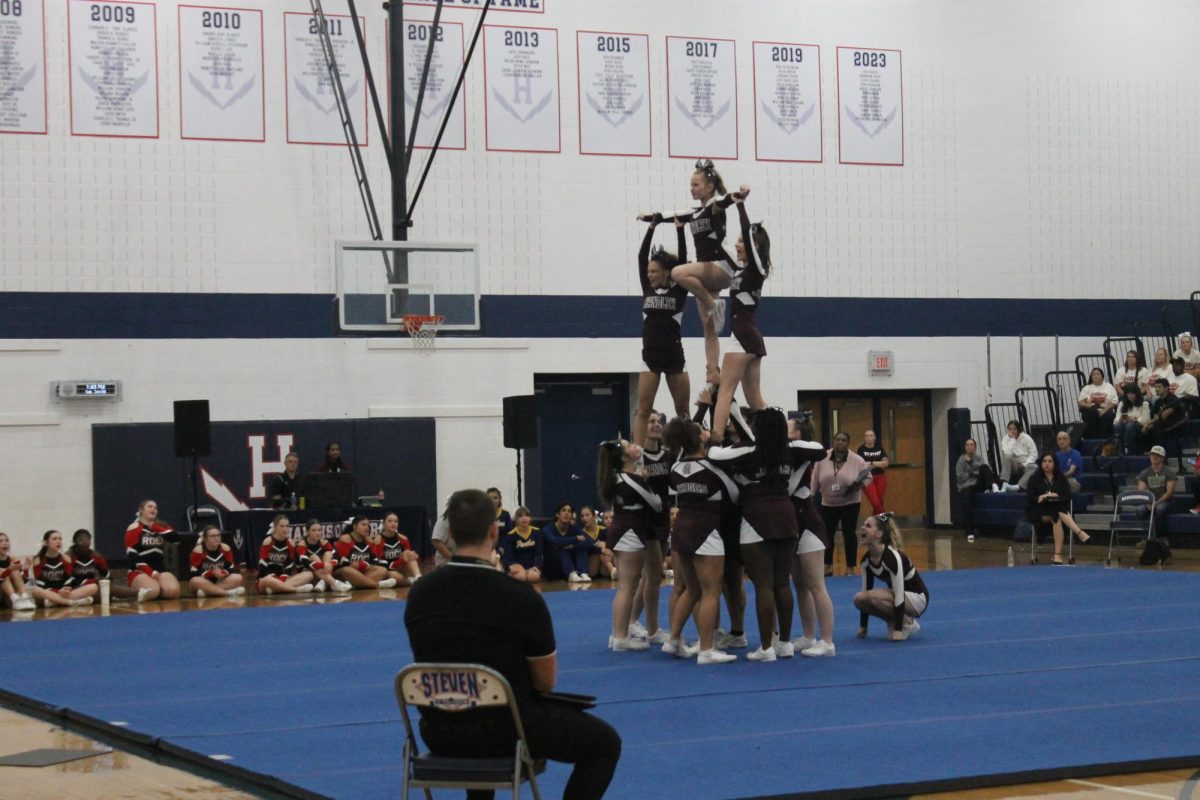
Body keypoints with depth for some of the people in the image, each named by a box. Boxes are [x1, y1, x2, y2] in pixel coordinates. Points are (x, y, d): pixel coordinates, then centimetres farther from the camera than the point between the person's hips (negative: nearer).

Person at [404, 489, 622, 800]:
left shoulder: (418, 595, -5)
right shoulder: (521, 597, -19)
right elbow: (546, 681, -5)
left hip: (438, 733, 5)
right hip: (504, 730, -5)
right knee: (605, 742, 14)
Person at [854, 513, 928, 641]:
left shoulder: (892, 557, -29)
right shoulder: (866, 560, -5)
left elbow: (899, 595, -30)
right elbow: (866, 589, 2)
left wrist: (897, 630, -30)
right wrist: (862, 627, 1)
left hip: (917, 598, -8)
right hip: (897, 595, 8)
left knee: (872, 597, -29)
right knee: (859, 599, -14)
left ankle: (907, 623, -9)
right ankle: (894, 621, 4)